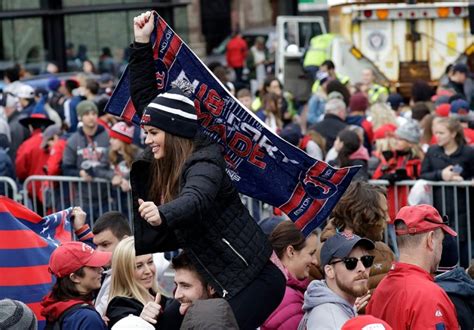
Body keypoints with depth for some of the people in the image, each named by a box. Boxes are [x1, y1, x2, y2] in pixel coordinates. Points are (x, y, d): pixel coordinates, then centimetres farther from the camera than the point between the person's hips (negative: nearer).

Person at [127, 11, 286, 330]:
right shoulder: (163, 165, 9)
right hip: (224, 282, 9)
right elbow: (145, 99, 16)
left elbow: (196, 199, -37)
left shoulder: (204, 161, -14)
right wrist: (142, 44, 14)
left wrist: (163, 214, -57)